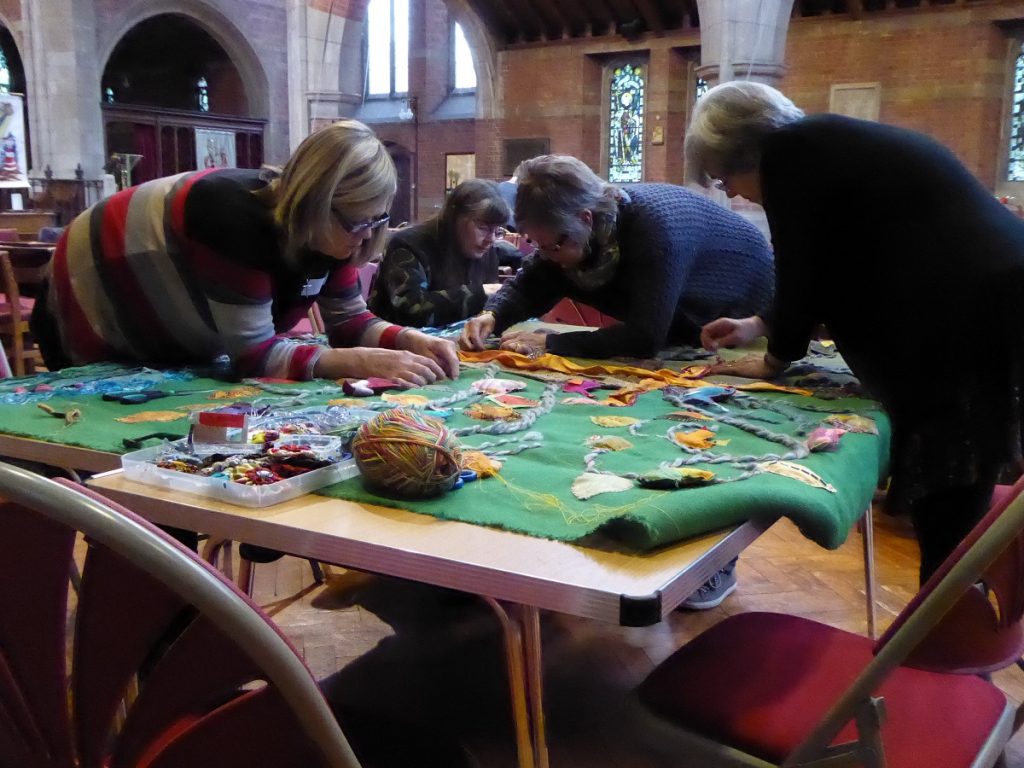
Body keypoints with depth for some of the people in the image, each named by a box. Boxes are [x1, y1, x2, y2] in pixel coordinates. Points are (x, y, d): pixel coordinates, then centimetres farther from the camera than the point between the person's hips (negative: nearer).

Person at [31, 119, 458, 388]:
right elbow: (254, 354, -42)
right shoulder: (236, 220, -42)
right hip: (95, 327, -7)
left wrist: (412, 341, -30)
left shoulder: (331, 232, -18)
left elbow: (349, 322, -12)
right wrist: (362, 363, -46)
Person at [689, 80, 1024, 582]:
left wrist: (776, 358, 11)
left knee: (946, 519, -2)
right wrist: (762, 325, 35)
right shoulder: (826, 146, 21)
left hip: (973, 322, -10)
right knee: (951, 517, 15)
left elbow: (801, 268, -5)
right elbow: (837, 269, 30)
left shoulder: (789, 153, -8)